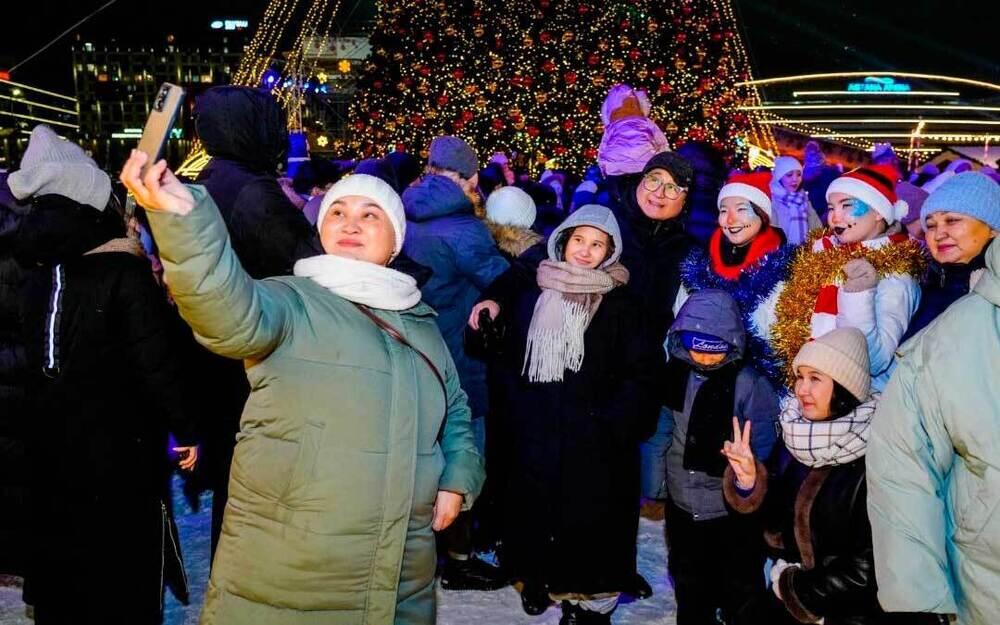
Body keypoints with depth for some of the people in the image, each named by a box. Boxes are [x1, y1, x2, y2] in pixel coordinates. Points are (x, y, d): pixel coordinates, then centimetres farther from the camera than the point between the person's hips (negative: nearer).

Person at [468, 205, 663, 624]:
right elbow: (509, 360, 12)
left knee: (589, 521, 2)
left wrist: (611, 424, -12)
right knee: (535, 513, 11)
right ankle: (537, 579, 29)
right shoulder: (530, 295, 7)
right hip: (534, 433, 3)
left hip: (592, 439, -3)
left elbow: (642, 372, -6)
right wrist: (515, 409, -1)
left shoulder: (619, 305, -3)